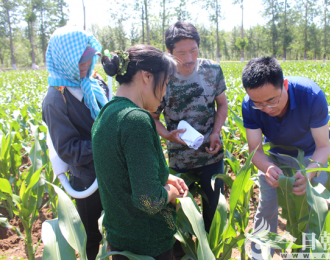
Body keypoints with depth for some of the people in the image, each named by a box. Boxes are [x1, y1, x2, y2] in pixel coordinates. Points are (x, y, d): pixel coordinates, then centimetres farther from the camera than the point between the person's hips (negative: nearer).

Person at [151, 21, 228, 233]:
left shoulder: (213, 70, -8)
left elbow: (222, 105, 5)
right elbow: (153, 118, -2)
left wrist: (216, 132, -12)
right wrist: (168, 135, -22)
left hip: (212, 154, 2)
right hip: (179, 159, -1)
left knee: (214, 208, 16)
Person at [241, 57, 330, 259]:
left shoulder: (311, 95, -36)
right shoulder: (249, 105, -30)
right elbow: (255, 149, -26)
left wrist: (309, 172, -49)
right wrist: (268, 167, -49)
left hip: (311, 156, -1)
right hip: (274, 156, 1)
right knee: (266, 208, 6)